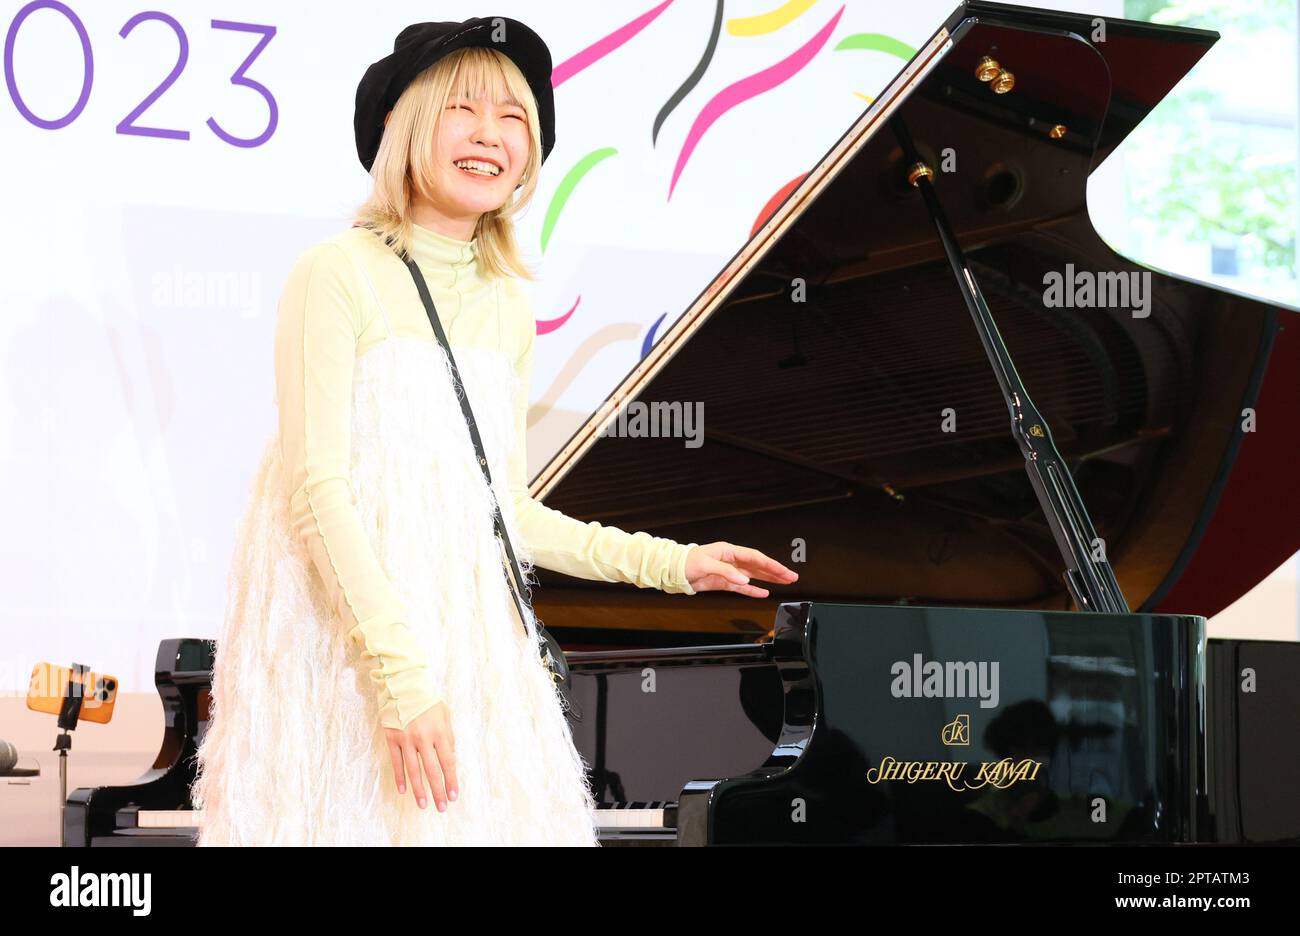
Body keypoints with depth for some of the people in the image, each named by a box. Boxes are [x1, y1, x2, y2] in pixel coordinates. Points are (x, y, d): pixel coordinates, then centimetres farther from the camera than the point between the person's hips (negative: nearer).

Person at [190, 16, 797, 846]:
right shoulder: (340, 274, -7)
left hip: (468, 644, 6)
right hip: (345, 642, -6)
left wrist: (671, 563, 13)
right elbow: (316, 486, -14)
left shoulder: (509, 306, 12)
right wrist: (401, 674, -22)